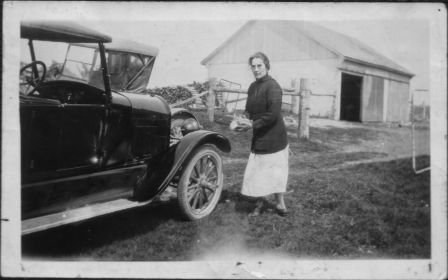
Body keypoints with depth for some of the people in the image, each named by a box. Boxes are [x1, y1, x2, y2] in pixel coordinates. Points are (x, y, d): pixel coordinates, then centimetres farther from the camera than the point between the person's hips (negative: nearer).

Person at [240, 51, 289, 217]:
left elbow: (273, 114, -23)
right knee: (257, 171, 10)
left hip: (273, 136, -7)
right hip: (259, 137, 7)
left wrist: (253, 124, -17)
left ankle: (279, 203, 20)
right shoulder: (253, 87, 9)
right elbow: (250, 110, 19)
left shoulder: (272, 87, -16)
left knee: (274, 170, 4)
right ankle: (259, 202, 24)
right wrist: (246, 116, -3)